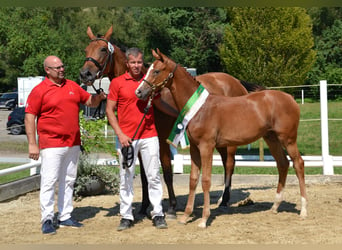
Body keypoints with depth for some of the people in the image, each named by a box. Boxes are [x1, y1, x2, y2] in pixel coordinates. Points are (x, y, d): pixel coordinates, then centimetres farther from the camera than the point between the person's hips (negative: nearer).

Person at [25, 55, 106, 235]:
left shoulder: (72, 86, 11)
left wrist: (98, 97, -5)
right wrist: (32, 144, -13)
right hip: (51, 144, -6)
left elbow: (90, 102, 19)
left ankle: (65, 216, 22)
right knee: (49, 181, -7)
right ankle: (47, 220, -1)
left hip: (73, 143, 6)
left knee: (68, 181, 12)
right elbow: (30, 117, -8)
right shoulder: (39, 91, -6)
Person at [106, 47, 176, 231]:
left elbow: (159, 103, 20)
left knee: (153, 176, 3)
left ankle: (158, 214, 10)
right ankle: (126, 216, 12)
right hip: (127, 138, -2)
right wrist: (120, 134, -9)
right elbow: (109, 110, 0)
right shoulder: (117, 83, -1)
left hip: (149, 136, 2)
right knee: (126, 178, 4)